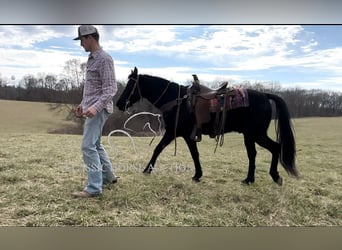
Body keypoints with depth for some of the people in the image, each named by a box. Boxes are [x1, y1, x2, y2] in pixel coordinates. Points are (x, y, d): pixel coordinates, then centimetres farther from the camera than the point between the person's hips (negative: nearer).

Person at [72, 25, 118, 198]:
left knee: (88, 146, -11)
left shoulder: (104, 59, -14)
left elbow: (110, 89, -20)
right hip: (90, 108, 10)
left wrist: (96, 107, -30)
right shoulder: (91, 59, 16)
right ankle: (108, 176, 31)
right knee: (95, 144, 17)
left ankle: (94, 188, -4)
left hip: (98, 109, -10)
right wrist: (83, 104, 22)